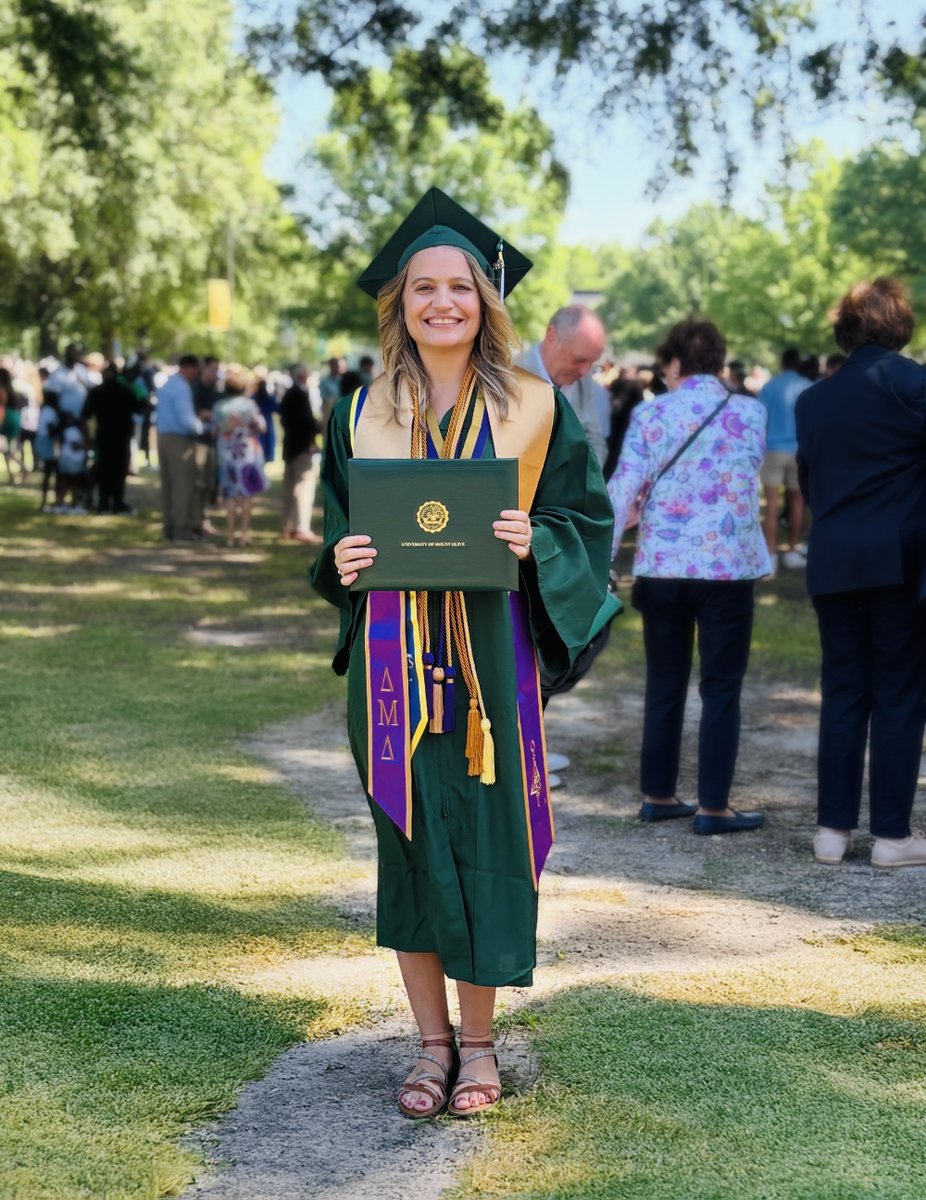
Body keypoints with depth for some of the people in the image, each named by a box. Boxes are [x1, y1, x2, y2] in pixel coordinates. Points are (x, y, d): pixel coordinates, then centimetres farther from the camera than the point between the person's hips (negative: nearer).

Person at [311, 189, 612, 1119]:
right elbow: (337, 527, 14)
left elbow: (584, 517, 4)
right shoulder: (363, 413, 7)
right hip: (394, 654, 2)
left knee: (484, 839, 1)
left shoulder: (534, 408, 2)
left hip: (492, 655, -1)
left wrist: (533, 542, -16)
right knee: (410, 840, 5)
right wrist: (342, 561, -7)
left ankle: (477, 1041, 17)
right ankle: (432, 1042, 18)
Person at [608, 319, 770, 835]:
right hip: (728, 566, -2)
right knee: (721, 690, 4)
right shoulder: (751, 413, 0)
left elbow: (623, 489, -6)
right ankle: (713, 807, 4)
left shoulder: (650, 415, -1)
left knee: (664, 687, 13)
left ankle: (658, 796, 20)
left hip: (662, 566, 2)